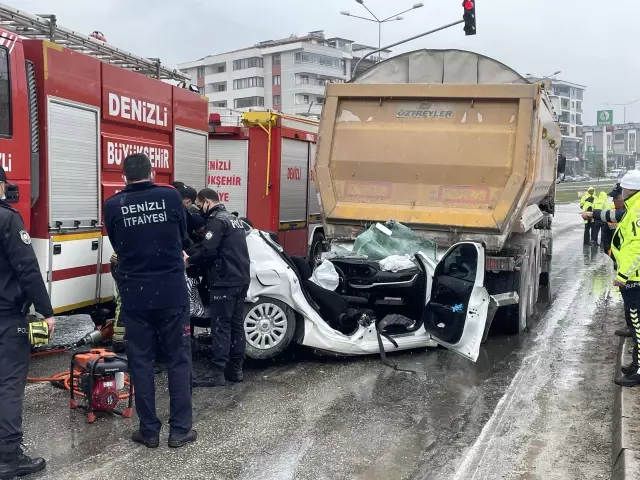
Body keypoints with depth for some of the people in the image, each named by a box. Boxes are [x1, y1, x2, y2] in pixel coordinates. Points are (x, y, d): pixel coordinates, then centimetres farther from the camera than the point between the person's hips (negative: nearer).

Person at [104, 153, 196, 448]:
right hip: (172, 293, 0)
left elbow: (116, 246, 10)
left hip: (135, 296, 1)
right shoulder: (171, 196, -3)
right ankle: (180, 429, 12)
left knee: (141, 363, 10)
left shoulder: (113, 206, -3)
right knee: (178, 361, 9)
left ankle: (149, 431, 16)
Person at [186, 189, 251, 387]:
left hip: (225, 282, -9)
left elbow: (208, 251, -21)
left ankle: (217, 373, -7)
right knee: (236, 325, 11)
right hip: (241, 279, 9)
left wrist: (189, 261, -5)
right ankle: (235, 369, 15)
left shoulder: (217, 221, -11)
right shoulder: (234, 219, 19)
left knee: (220, 327, -8)